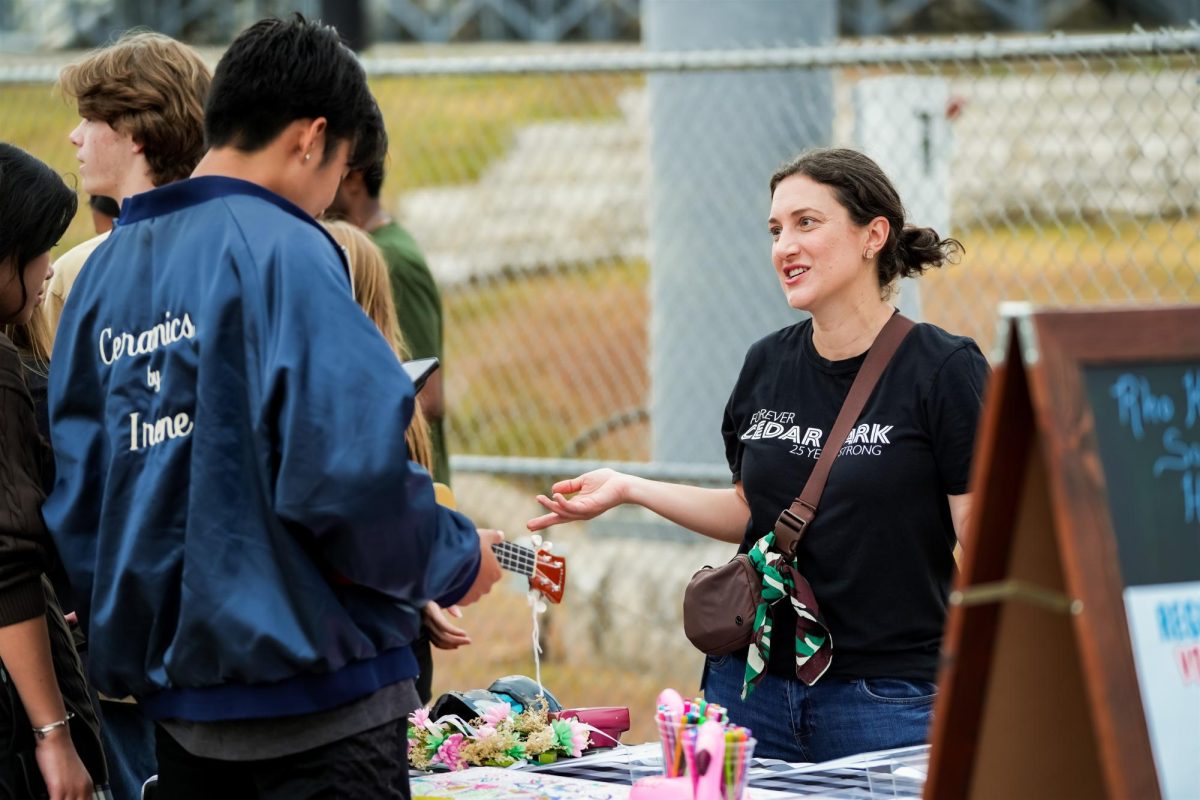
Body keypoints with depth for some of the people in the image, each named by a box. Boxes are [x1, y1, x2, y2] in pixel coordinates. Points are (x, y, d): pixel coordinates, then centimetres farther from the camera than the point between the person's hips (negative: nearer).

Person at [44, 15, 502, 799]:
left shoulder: (108, 265, 9)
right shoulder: (281, 249, -13)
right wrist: (456, 561, -4)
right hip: (310, 687, -7)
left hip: (172, 679, 7)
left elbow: (75, 495, 10)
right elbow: (349, 468, -21)